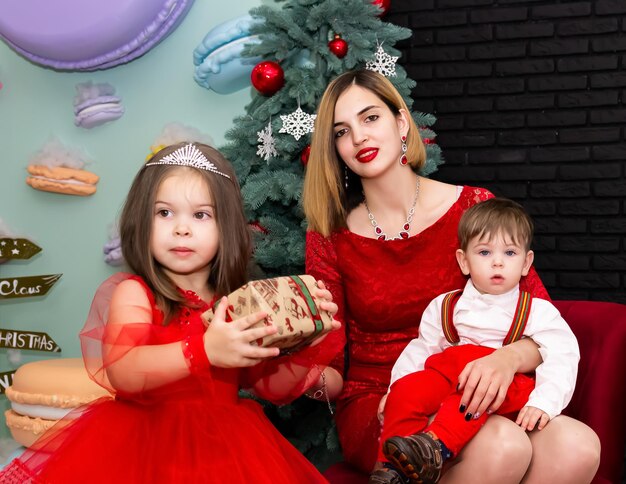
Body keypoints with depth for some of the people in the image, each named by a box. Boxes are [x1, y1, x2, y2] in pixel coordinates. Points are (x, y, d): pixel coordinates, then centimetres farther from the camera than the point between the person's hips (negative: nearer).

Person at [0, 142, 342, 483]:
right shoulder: (133, 293, -4)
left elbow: (272, 388, 9)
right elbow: (121, 372, -22)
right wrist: (204, 350, -33)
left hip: (223, 444, 3)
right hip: (145, 437, -3)